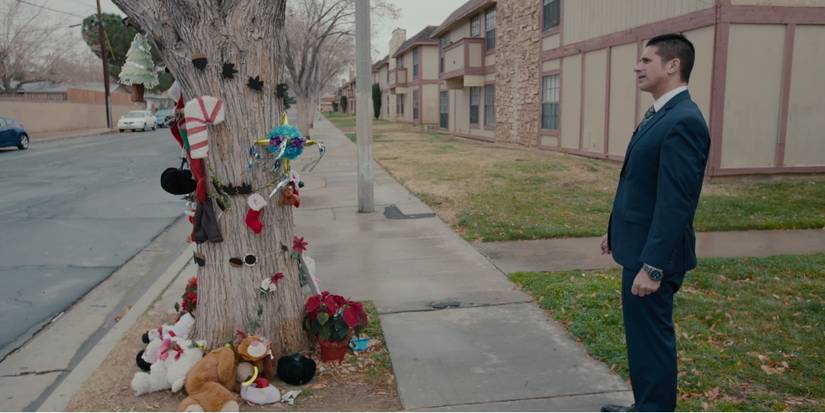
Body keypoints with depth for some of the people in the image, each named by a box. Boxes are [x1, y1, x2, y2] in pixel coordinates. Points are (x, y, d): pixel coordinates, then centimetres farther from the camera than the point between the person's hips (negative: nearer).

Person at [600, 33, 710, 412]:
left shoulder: (683, 121, -21)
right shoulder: (658, 115, 11)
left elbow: (675, 202, -25)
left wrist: (653, 266, -24)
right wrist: (616, 230, 20)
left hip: (653, 253, -10)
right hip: (639, 244, 10)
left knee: (652, 337, 3)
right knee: (642, 335, 20)